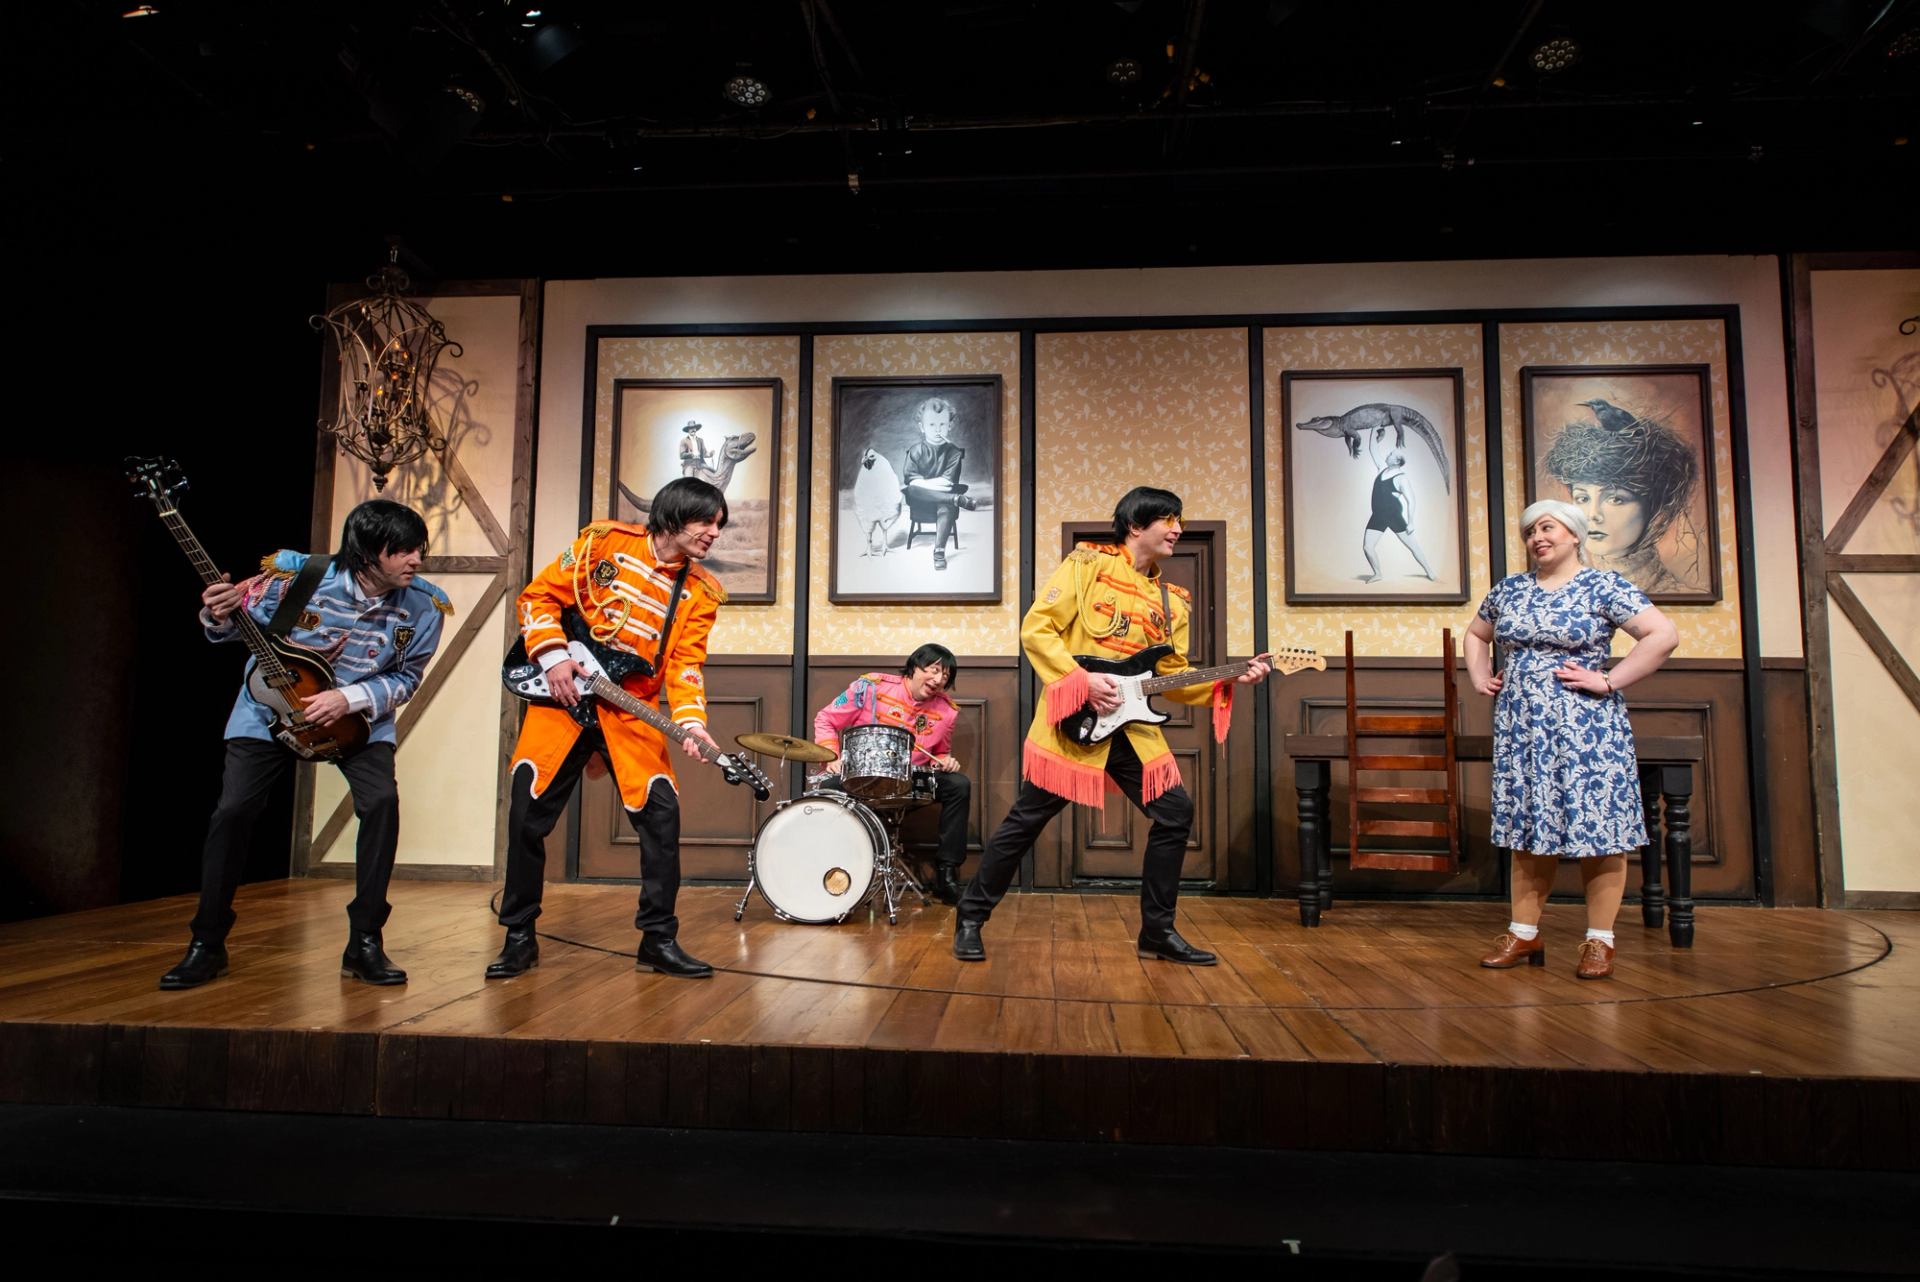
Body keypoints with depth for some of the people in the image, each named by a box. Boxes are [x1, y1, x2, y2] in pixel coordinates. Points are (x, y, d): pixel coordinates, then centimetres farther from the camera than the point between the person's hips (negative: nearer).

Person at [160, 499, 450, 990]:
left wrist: (349, 699, -25)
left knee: (382, 802, -20)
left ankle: (364, 944, -8)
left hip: (360, 716, 0)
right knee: (232, 811, -8)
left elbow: (406, 678, -9)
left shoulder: (423, 605, -20)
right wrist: (219, 616, -30)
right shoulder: (296, 575, -23)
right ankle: (207, 945, 12)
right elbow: (235, 623, -6)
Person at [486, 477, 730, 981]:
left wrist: (690, 723, -22)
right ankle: (519, 938, 16)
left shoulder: (702, 593, 0)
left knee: (661, 814, -8)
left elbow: (685, 666, -5)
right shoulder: (605, 541, -3)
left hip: (632, 713, 1)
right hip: (564, 695, -1)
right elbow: (539, 596, 1)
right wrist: (554, 656, -13)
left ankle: (658, 940, 7)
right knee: (528, 814, -1)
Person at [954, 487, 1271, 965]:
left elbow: (1172, 674, 12)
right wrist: (1082, 679, -18)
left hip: (1131, 724, 6)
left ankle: (1158, 932, 18)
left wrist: (1229, 680, -2)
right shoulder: (1086, 564, -3)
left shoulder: (1170, 601, 14)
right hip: (1075, 721, -6)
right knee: (1026, 820, -1)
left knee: (1176, 812, 3)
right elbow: (1036, 630, -9)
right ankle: (970, 918, 16)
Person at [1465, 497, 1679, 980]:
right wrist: (1480, 678, 12)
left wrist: (1608, 681, -14)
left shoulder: (1604, 587, -3)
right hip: (1520, 728, 5)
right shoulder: (1509, 590, 12)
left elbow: (1664, 635, -12)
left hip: (1585, 728, -5)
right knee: (1528, 830, 9)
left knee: (1597, 827, -1)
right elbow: (1475, 635, 27)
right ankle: (1524, 933, 16)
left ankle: (1599, 940, 10)